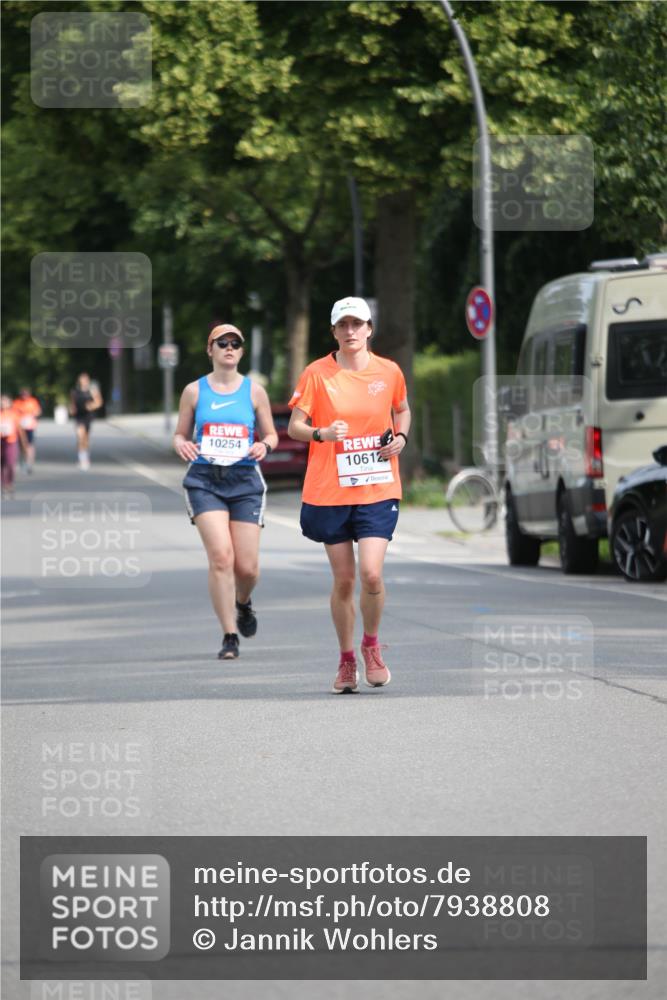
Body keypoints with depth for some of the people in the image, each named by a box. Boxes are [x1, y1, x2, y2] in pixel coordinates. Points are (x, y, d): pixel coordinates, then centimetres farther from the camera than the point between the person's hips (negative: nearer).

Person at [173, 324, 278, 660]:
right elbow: (180, 434, 13)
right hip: (204, 480, -1)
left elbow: (271, 434, 13)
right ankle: (229, 637, -8)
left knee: (247, 566, -2)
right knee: (220, 556, -17)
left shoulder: (254, 391, 7)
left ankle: (243, 603, 36)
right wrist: (181, 445, -11)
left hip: (244, 480, 1)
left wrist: (264, 446, -10)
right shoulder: (195, 391, 6)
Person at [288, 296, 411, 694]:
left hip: (378, 490, 0)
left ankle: (372, 645, 11)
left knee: (371, 573, -15)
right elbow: (294, 426, 0)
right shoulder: (317, 374, -2)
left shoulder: (389, 371, 3)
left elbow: (402, 410, 21)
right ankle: (347, 661, 21)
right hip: (330, 491, 0)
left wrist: (401, 437, 1)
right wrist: (322, 433, -20)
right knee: (343, 579, 3)